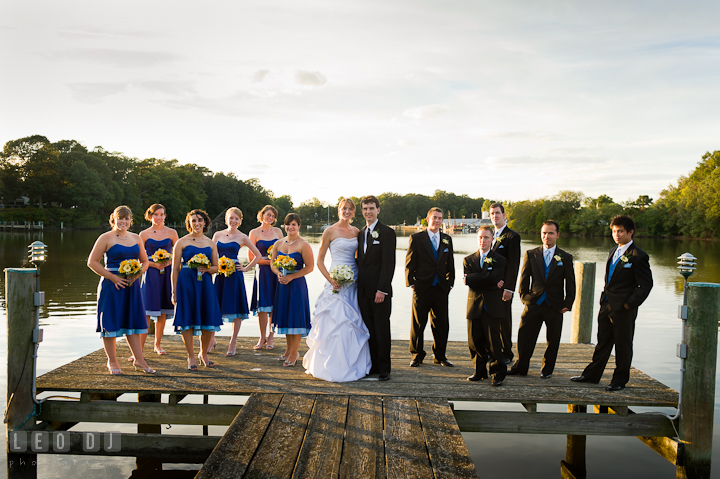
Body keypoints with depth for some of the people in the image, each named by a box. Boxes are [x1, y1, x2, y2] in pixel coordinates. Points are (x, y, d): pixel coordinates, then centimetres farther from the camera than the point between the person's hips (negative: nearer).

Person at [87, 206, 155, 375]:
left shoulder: (136, 238, 12)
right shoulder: (106, 238, -3)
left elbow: (144, 261, 19)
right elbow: (92, 262, -6)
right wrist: (112, 277, -13)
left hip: (131, 285, 4)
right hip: (111, 285, -4)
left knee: (133, 321, 7)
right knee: (110, 323, 1)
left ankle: (139, 360, 13)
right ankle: (112, 362, 13)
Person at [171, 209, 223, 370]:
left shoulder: (211, 243, 12)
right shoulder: (181, 242, 2)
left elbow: (216, 267, 15)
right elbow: (175, 269, 1)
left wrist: (207, 269, -8)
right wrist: (174, 291, -4)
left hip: (205, 283, 3)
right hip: (186, 283, -3)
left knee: (208, 320, 3)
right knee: (187, 320, -1)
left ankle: (203, 354, 24)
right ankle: (191, 357, 14)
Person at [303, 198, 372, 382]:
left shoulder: (355, 231, 11)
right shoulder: (330, 231, -4)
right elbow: (319, 261, -2)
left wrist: (360, 277, 4)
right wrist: (331, 280, -13)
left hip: (354, 283, 5)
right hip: (337, 282, -5)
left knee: (353, 324, 8)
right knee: (335, 324, -4)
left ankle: (352, 365, 20)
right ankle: (333, 367, 6)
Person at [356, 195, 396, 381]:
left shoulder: (387, 232, -6)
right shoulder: (360, 234, 15)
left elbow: (389, 264, -12)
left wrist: (382, 289, -17)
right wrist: (358, 286, 9)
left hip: (380, 290, -6)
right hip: (363, 290, 6)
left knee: (382, 330, 1)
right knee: (369, 329, 10)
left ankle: (384, 369, 11)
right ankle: (373, 365, 19)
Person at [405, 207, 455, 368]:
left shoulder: (447, 239, 11)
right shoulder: (416, 238, 0)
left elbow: (450, 264, 15)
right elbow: (409, 263, 0)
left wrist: (449, 283, 8)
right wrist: (411, 283, -5)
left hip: (441, 288, 3)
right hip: (422, 288, -3)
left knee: (441, 324, 8)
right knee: (418, 324, 3)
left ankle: (440, 356, 21)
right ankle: (417, 355, 17)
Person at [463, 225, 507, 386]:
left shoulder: (500, 260, 4)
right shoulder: (468, 260, 12)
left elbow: (493, 277, -14)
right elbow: (469, 282, -4)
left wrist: (470, 279, -11)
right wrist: (492, 282, -12)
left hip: (492, 306, -3)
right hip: (474, 306, 3)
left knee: (493, 341, -3)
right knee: (474, 341, 6)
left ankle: (498, 373, 9)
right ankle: (480, 371, 20)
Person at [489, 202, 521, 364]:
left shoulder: (512, 236, -7)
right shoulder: (491, 236, 16)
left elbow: (513, 265, -12)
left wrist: (508, 289, -18)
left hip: (503, 286, -6)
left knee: (503, 321, 1)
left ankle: (506, 354, 12)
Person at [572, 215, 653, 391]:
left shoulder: (638, 256, -12)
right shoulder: (613, 252, 13)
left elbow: (646, 285, -13)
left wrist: (629, 304, -14)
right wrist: (605, 297, 13)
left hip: (623, 309, -7)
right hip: (606, 305, 7)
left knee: (623, 345, 5)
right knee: (603, 342, 16)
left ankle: (620, 380, 18)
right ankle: (592, 375, 24)